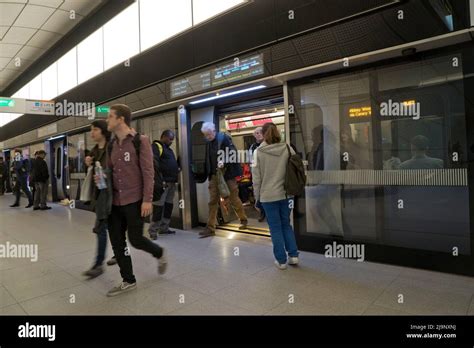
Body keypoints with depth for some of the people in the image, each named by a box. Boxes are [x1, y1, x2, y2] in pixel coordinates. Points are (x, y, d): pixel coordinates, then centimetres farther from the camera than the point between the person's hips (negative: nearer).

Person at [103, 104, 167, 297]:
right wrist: (100, 177, -5)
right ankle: (128, 281, 23)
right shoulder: (111, 145, 10)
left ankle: (160, 254, 33)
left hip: (134, 201, -6)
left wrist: (147, 200, -17)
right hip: (115, 201, 7)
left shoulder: (140, 141, -9)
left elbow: (148, 172, -12)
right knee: (117, 242, 8)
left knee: (135, 239, 1)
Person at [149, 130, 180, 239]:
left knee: (168, 206, 12)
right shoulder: (156, 146, -7)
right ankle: (153, 231, 1)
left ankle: (164, 228, 22)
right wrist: (159, 180, -24)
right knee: (159, 207, -7)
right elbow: (154, 163, -19)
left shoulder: (168, 148, 23)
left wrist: (177, 168, 10)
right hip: (162, 183, -9)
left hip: (171, 182, 10)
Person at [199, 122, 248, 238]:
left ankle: (244, 220, 29)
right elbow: (208, 159, 12)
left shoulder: (224, 138, -11)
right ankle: (210, 228, 9)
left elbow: (233, 153, -15)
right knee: (213, 202, 3)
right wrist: (208, 173, 3)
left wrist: (224, 162, -29)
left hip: (227, 174, -5)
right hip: (214, 175, 5)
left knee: (234, 199, 7)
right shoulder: (207, 142, 6)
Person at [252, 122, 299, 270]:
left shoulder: (258, 152, -8)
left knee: (275, 227, 8)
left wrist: (257, 195, 5)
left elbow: (256, 176, -5)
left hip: (268, 195, -3)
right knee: (286, 224, 19)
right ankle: (293, 255, 20)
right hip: (285, 193, 3)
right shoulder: (287, 149, -3)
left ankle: (281, 260, 16)